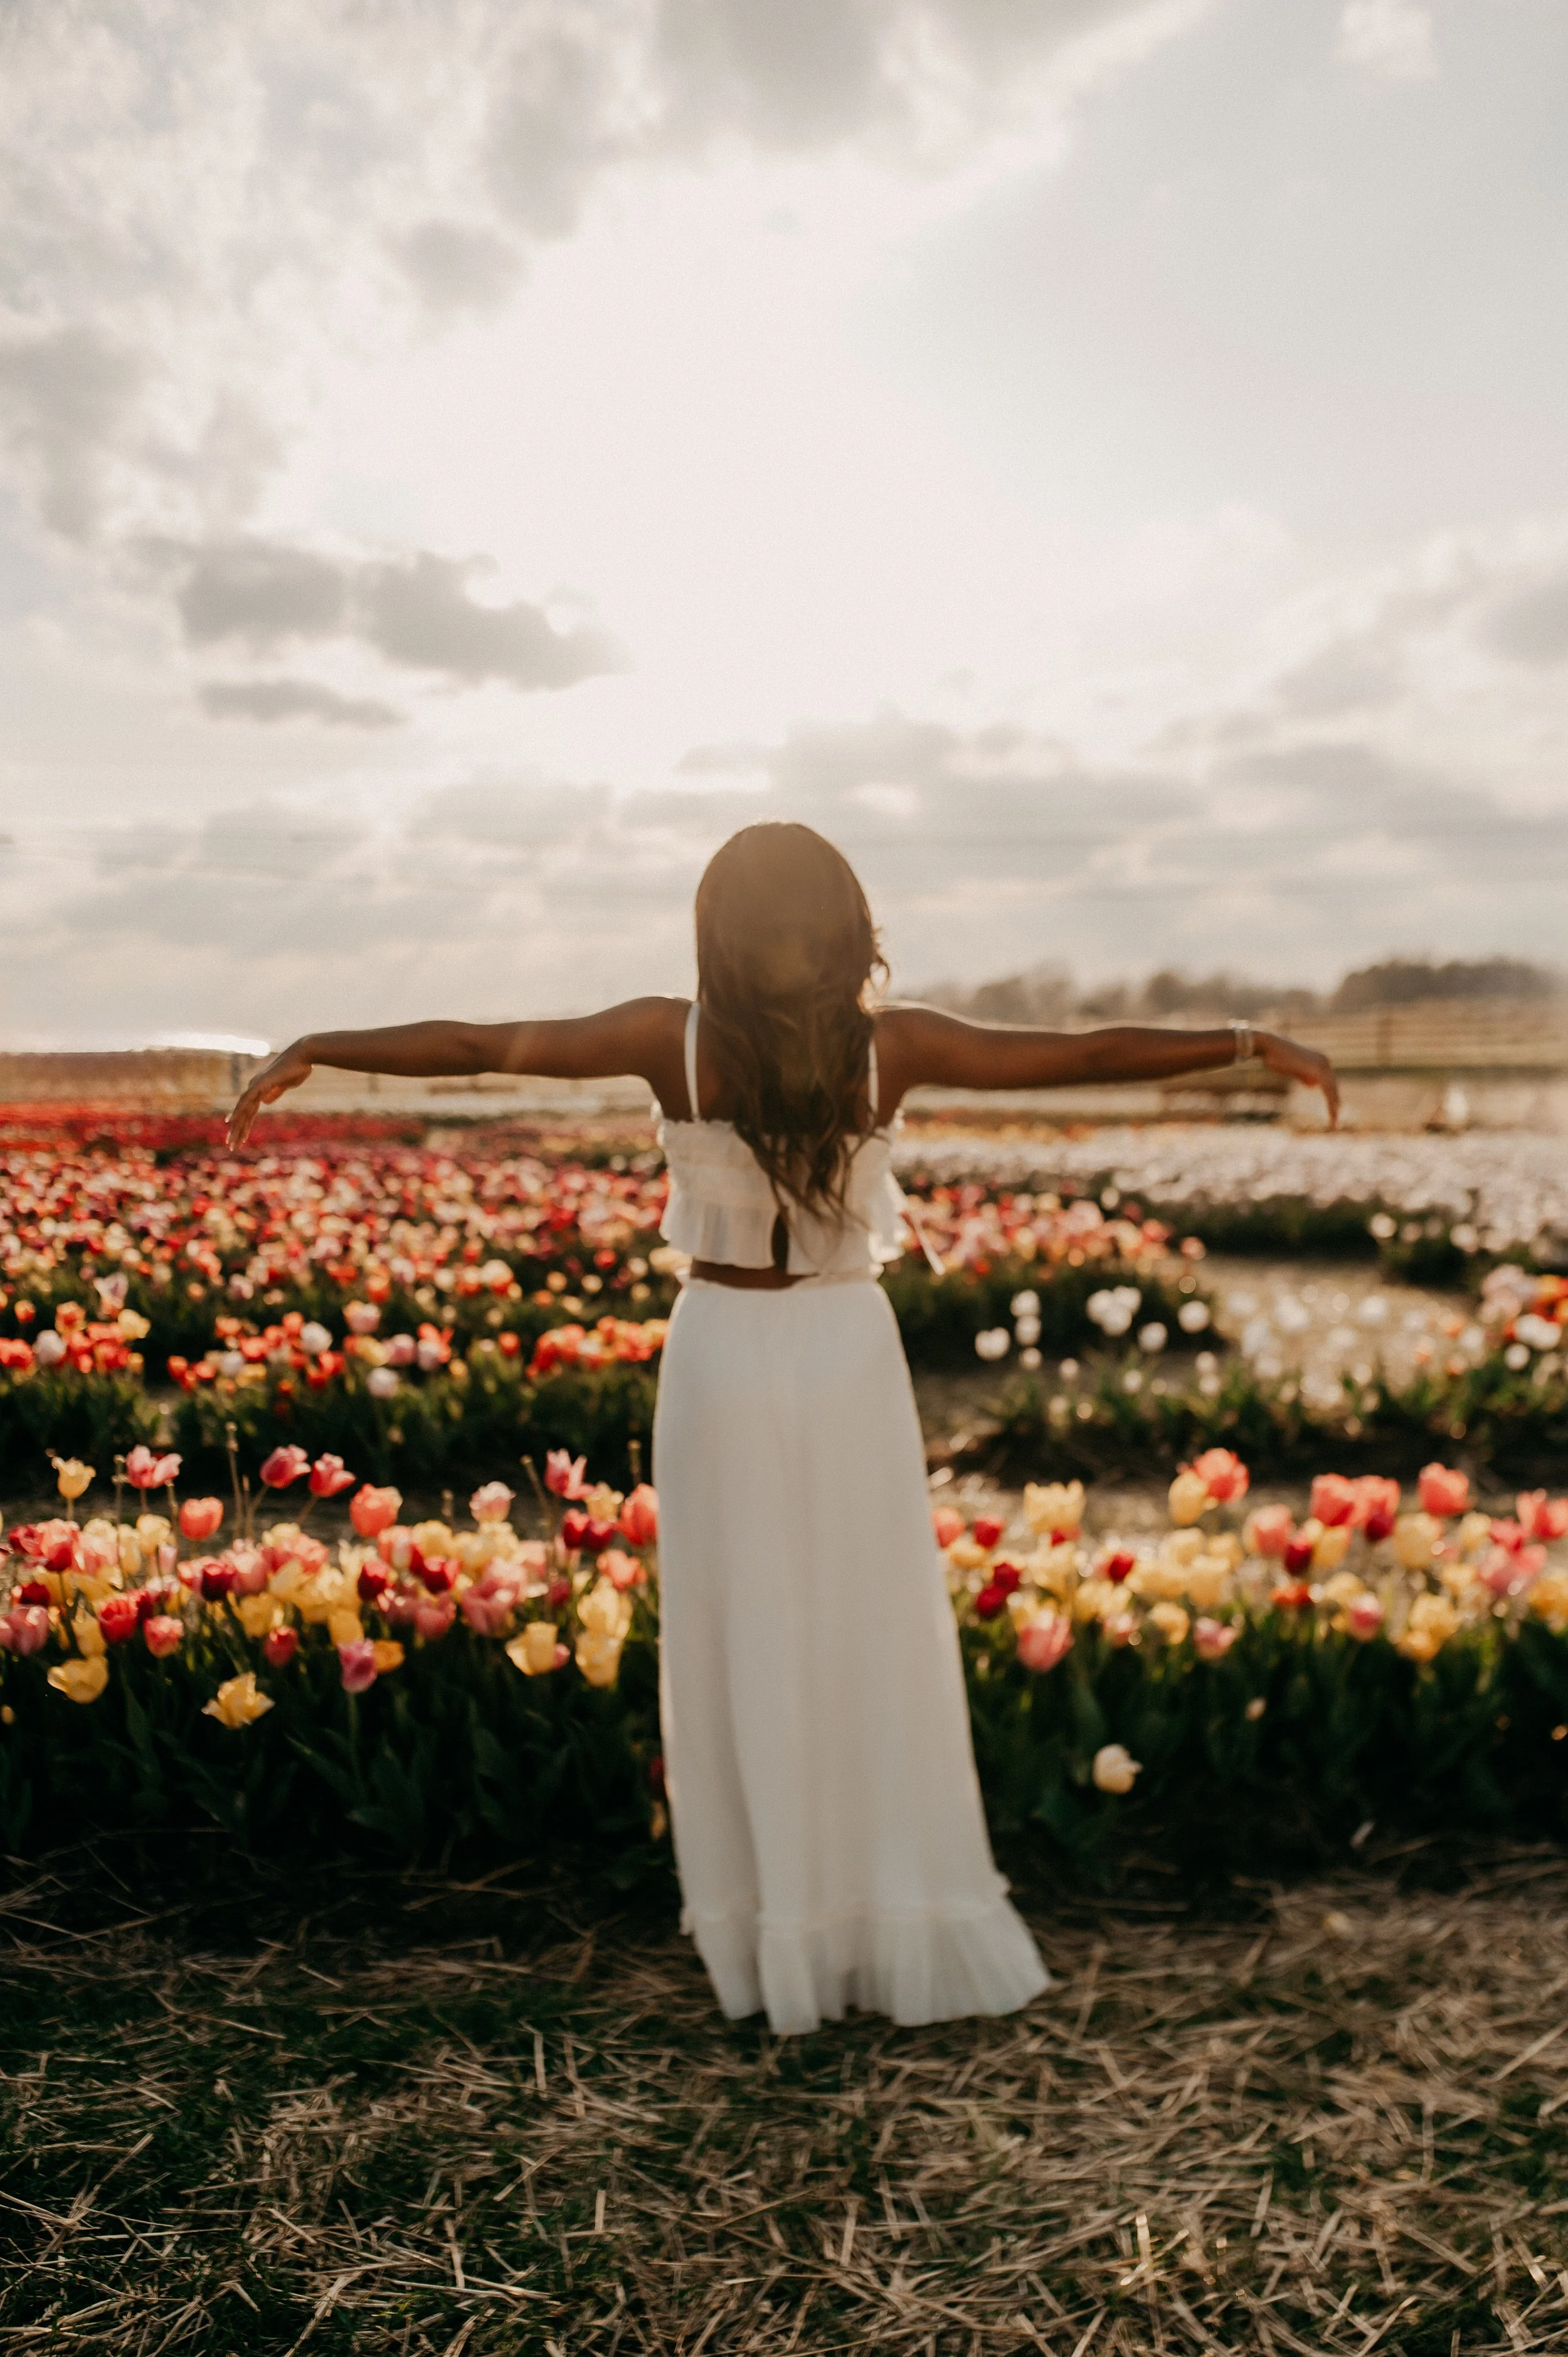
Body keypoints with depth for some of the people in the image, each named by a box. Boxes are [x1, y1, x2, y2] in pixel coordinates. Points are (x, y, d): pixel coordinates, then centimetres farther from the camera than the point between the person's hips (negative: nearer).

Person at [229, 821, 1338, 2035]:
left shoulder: (674, 1037, -9)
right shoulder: (894, 1044, -8)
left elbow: (478, 1045, -5)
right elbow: (1086, 1054, -4)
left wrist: (310, 1051, 6)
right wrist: (1254, 1043, 6)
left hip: (721, 1353, 0)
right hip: (851, 1354, 1)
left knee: (740, 1651, 11)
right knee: (876, 1647, 11)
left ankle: (774, 1942, 22)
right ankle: (909, 1930, 22)